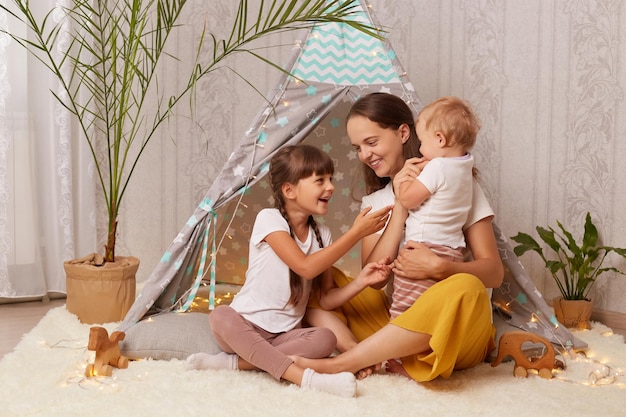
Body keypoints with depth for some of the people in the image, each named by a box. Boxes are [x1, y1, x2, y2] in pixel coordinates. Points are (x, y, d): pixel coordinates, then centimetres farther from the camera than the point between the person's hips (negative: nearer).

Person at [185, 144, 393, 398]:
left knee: (326, 339, -24)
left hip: (284, 335, 4)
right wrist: (357, 232, -19)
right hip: (245, 325, -4)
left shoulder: (321, 235, 7)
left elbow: (324, 299, 4)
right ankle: (303, 376, -41)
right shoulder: (269, 219, -10)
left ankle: (236, 362, -21)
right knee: (220, 316, -36)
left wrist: (361, 281, -14)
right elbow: (306, 267, -22)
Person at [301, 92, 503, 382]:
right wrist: (400, 206, -15)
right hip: (397, 319, 4)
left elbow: (494, 272, -7)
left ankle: (342, 363, -30)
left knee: (464, 288, -36)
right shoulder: (375, 200, 10)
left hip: (456, 331, -3)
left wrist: (438, 267, -25)